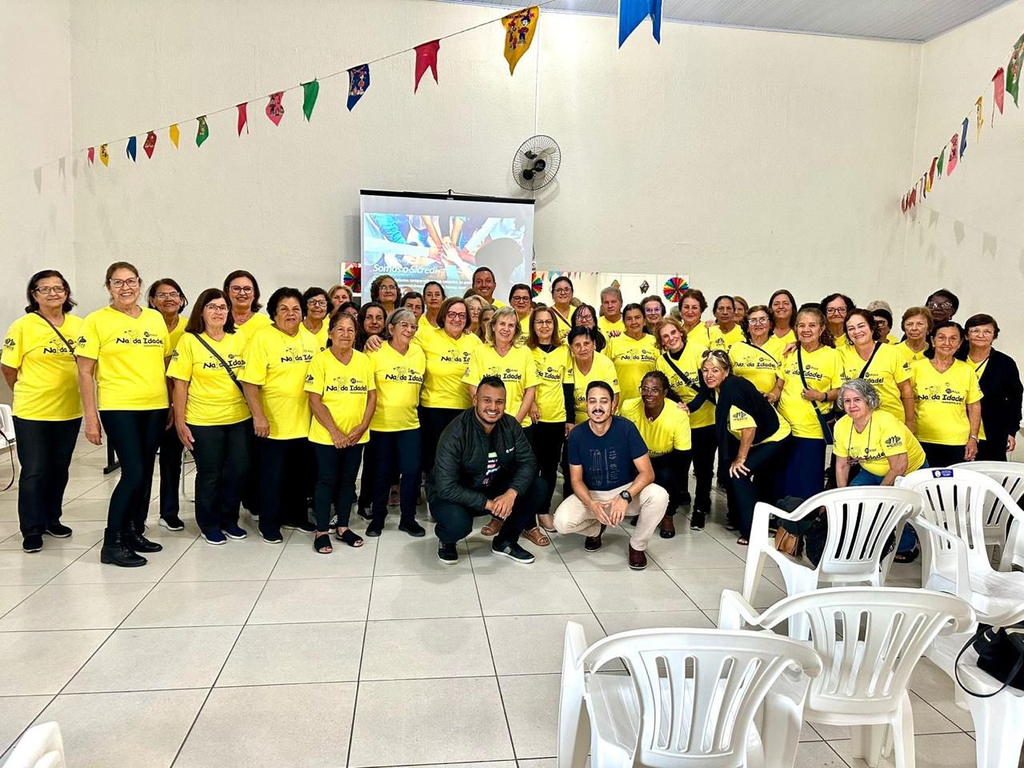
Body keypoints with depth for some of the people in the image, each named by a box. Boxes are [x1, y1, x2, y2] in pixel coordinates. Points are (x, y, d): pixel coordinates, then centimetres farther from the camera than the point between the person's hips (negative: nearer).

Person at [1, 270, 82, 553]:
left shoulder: (79, 325, 1)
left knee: (59, 469, 14)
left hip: (69, 411, 4)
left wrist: (64, 391, 8)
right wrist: (31, 393, 5)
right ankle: (32, 529, 16)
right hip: (32, 413, -3)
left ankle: (52, 519, 30)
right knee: (34, 472, 3)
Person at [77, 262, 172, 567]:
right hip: (118, 408, -5)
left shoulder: (156, 318, 9)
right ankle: (112, 544, 4)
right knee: (133, 474, -9)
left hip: (155, 407, 5)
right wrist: (91, 417, -9)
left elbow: (167, 363, 15)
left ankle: (135, 533, 25)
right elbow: (85, 372, -4)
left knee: (145, 474, 10)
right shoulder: (96, 321, -3)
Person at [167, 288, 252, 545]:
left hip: (239, 418, 3)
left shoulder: (240, 338, 3)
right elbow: (180, 384, -6)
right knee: (210, 474, 7)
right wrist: (180, 422, -8)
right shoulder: (189, 341, -6)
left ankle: (229, 519, 28)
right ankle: (209, 524, 25)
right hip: (203, 421, -3)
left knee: (238, 471, 8)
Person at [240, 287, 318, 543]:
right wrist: (258, 416, -24)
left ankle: (294, 516, 35)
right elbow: (250, 382, -16)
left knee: (299, 474, 18)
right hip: (273, 425, -5)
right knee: (272, 476, 7)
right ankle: (269, 524, 23)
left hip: (304, 424, 6)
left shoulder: (309, 339, 6)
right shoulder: (262, 338, -11)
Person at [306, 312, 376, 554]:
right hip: (326, 435, -3)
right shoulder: (320, 360, -9)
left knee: (348, 480, 13)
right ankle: (321, 532, 17)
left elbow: (372, 396, 5)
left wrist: (362, 427, -7)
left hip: (356, 436, 4)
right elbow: (315, 401, -11)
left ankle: (343, 527, 27)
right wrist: (334, 431, -16)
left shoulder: (364, 360, 2)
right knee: (327, 481, 4)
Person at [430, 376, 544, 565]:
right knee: (457, 523, -37)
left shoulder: (510, 425, -10)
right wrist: (487, 503, -33)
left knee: (537, 487, -14)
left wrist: (511, 493, -32)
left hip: (494, 489, 5)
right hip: (452, 495, -5)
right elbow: (446, 487, -31)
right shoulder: (454, 434, -27)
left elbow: (528, 462, -13)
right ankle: (447, 541, 3)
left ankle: (505, 541, 6)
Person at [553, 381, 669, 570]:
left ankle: (637, 545, -2)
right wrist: (591, 504, -27)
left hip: (626, 490, -1)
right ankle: (596, 529, 11)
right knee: (562, 522, -27)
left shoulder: (626, 428, -19)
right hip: (591, 494, 1)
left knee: (659, 496, -31)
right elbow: (576, 479, -7)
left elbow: (647, 472, -18)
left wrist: (625, 497, -35)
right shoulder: (577, 434, -13)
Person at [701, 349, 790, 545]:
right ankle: (737, 518, 28)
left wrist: (740, 458, -19)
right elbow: (726, 426, 9)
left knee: (739, 473, -15)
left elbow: (749, 427, -28)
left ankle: (751, 531, -4)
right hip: (756, 439, 9)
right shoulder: (718, 388, -2)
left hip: (774, 438, -9)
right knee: (729, 469, 8)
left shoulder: (733, 389, -27)